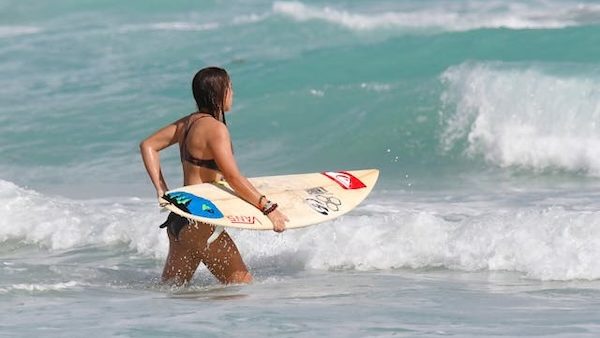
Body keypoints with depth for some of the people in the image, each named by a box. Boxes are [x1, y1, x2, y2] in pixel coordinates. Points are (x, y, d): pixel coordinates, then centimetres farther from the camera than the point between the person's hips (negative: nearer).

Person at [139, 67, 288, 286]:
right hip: (199, 223, -9)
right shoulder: (215, 128, -15)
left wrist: (162, 190, 15)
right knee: (242, 283, -7)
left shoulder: (188, 123, 11)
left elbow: (148, 146, 19)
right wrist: (268, 208, -17)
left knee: (171, 287, 18)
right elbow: (233, 178, -20)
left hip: (178, 219, 10)